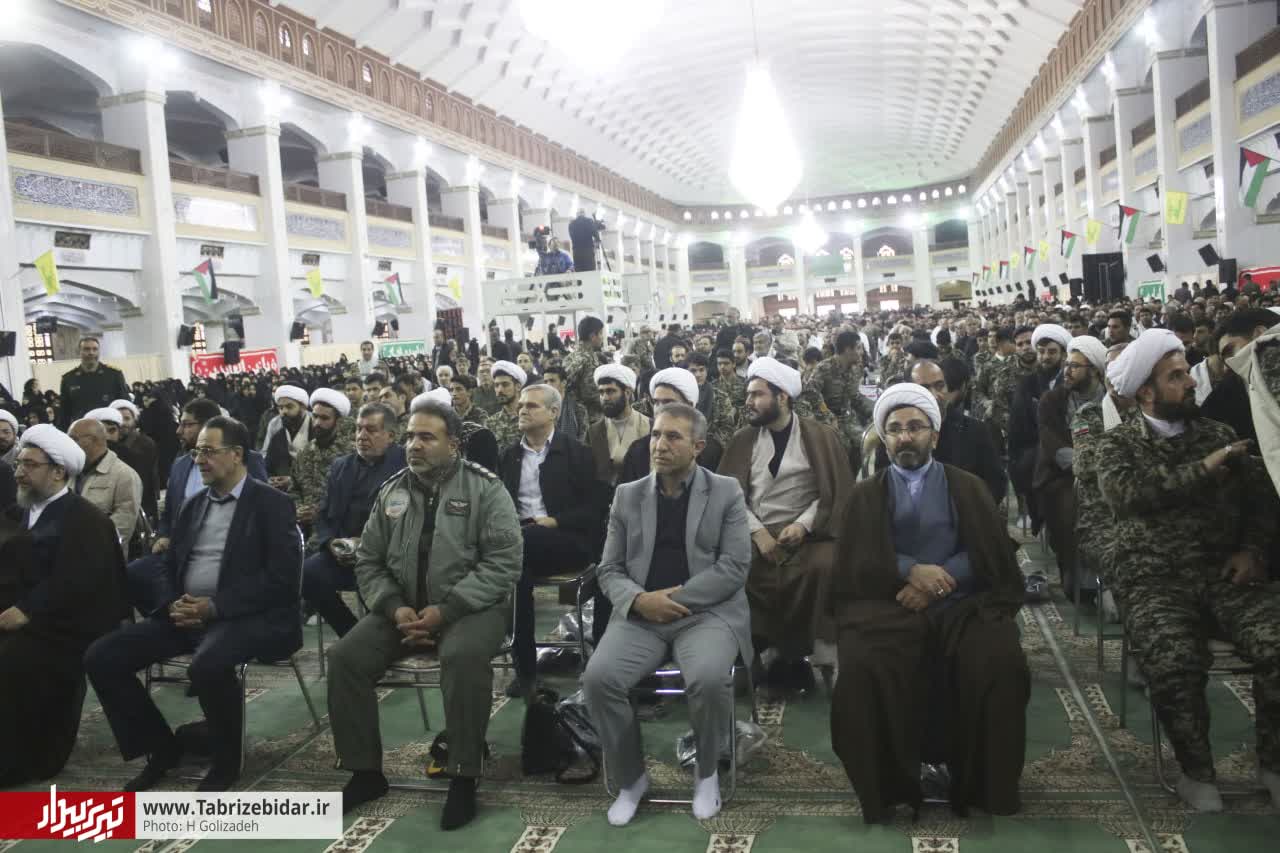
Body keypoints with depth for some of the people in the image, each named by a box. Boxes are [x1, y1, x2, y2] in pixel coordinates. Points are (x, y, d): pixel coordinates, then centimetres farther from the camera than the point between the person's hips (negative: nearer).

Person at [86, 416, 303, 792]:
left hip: (244, 616, -7)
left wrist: (216, 606, -21)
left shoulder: (272, 503, -5)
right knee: (101, 658, -8)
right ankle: (161, 748, 9)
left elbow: (281, 577, -14)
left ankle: (226, 759, -9)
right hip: (187, 614, 7)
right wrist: (175, 603, -4)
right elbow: (170, 566, 19)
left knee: (208, 664, -37)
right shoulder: (193, 504, 17)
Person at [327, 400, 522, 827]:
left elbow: (505, 561, -14)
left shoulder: (484, 487, -6)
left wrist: (446, 610, -21)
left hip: (469, 607, -5)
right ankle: (365, 772, 3)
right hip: (403, 606, 5)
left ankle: (463, 778, -19)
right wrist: (395, 608, -9)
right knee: (346, 658, -14)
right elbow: (368, 562, 11)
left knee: (464, 656, -35)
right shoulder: (391, 492, 8)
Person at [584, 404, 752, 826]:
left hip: (708, 612, -2)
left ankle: (706, 772, -1)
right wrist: (640, 600, -13)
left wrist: (672, 599, -13)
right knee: (598, 677, -24)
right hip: (641, 615, 3)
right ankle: (631, 778, 0)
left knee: (709, 680, -32)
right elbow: (609, 570, 9)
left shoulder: (726, 492, 3)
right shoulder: (627, 495, 11)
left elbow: (734, 568, -6)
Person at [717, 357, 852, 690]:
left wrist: (803, 525, -13)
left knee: (823, 567, -33)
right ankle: (760, 648, -10)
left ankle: (787, 651, -11)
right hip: (755, 534, 2)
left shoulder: (821, 436, 7)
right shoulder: (743, 440, 13)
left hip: (806, 534, -2)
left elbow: (836, 493, 1)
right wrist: (758, 532, -9)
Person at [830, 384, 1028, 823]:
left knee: (1001, 663, -29)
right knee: (862, 668, -30)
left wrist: (936, 580, -11)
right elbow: (859, 559, 4)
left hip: (960, 601, 0)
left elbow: (989, 554, 5)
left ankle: (984, 783, -10)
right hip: (888, 603, 0)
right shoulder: (866, 495, 19)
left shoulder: (967, 487, 18)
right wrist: (911, 570, -13)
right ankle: (885, 784, -13)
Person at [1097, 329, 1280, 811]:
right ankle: (1196, 769, -6)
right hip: (1154, 578, -3)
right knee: (1174, 660, -31)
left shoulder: (1219, 434, 16)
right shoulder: (1118, 444, 6)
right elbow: (1130, 492, -14)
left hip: (1224, 572, 3)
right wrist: (1203, 470, -10)